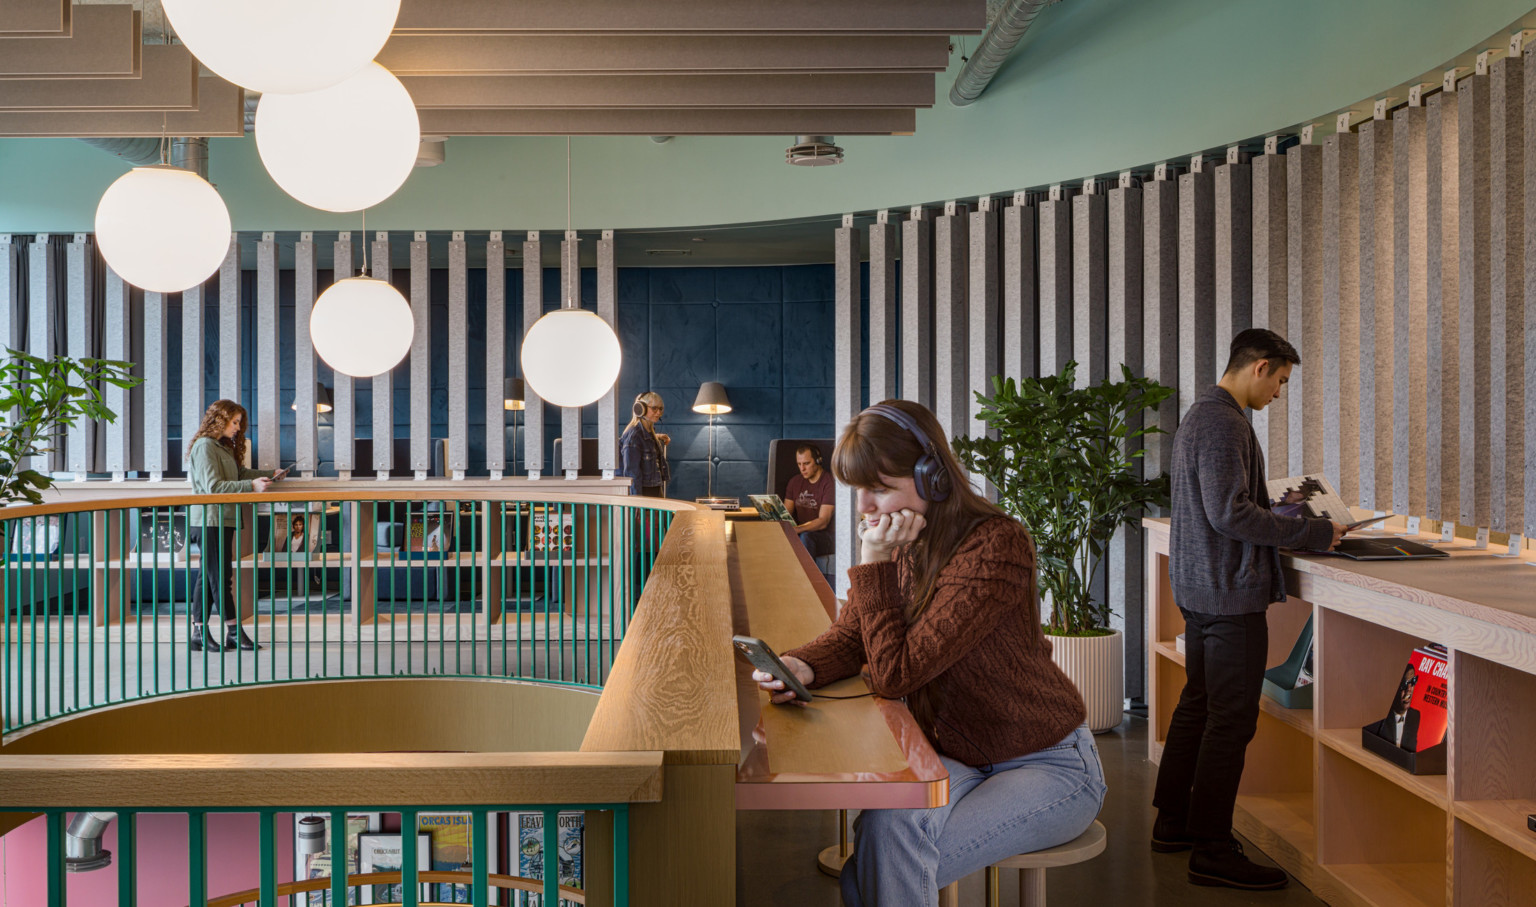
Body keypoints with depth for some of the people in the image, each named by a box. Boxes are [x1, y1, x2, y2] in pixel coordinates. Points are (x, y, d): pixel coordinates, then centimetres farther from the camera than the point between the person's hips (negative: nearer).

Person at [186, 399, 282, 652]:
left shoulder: (223, 446, 18)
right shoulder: (204, 447, -13)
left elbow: (239, 473, 23)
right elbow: (213, 486, -20)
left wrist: (270, 475, 19)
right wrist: (251, 485, -23)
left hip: (222, 521, 10)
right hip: (209, 521, -10)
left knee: (208, 576, 10)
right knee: (221, 577, -5)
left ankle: (199, 633, 13)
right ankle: (234, 632, 0)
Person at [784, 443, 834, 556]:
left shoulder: (829, 482, -8)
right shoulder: (795, 481, 14)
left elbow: (823, 522, -15)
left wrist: (796, 529, -30)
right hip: (800, 533, 5)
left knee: (806, 537, -37)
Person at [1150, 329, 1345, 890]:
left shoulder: (1200, 415, 16)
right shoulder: (1224, 423, -17)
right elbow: (1230, 513, -23)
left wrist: (1280, 514, 17)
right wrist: (1313, 533, -16)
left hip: (1199, 586, 11)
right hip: (1230, 592, -11)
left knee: (1198, 705, 18)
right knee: (1231, 719, -4)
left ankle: (1173, 823, 28)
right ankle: (1211, 851, 3)